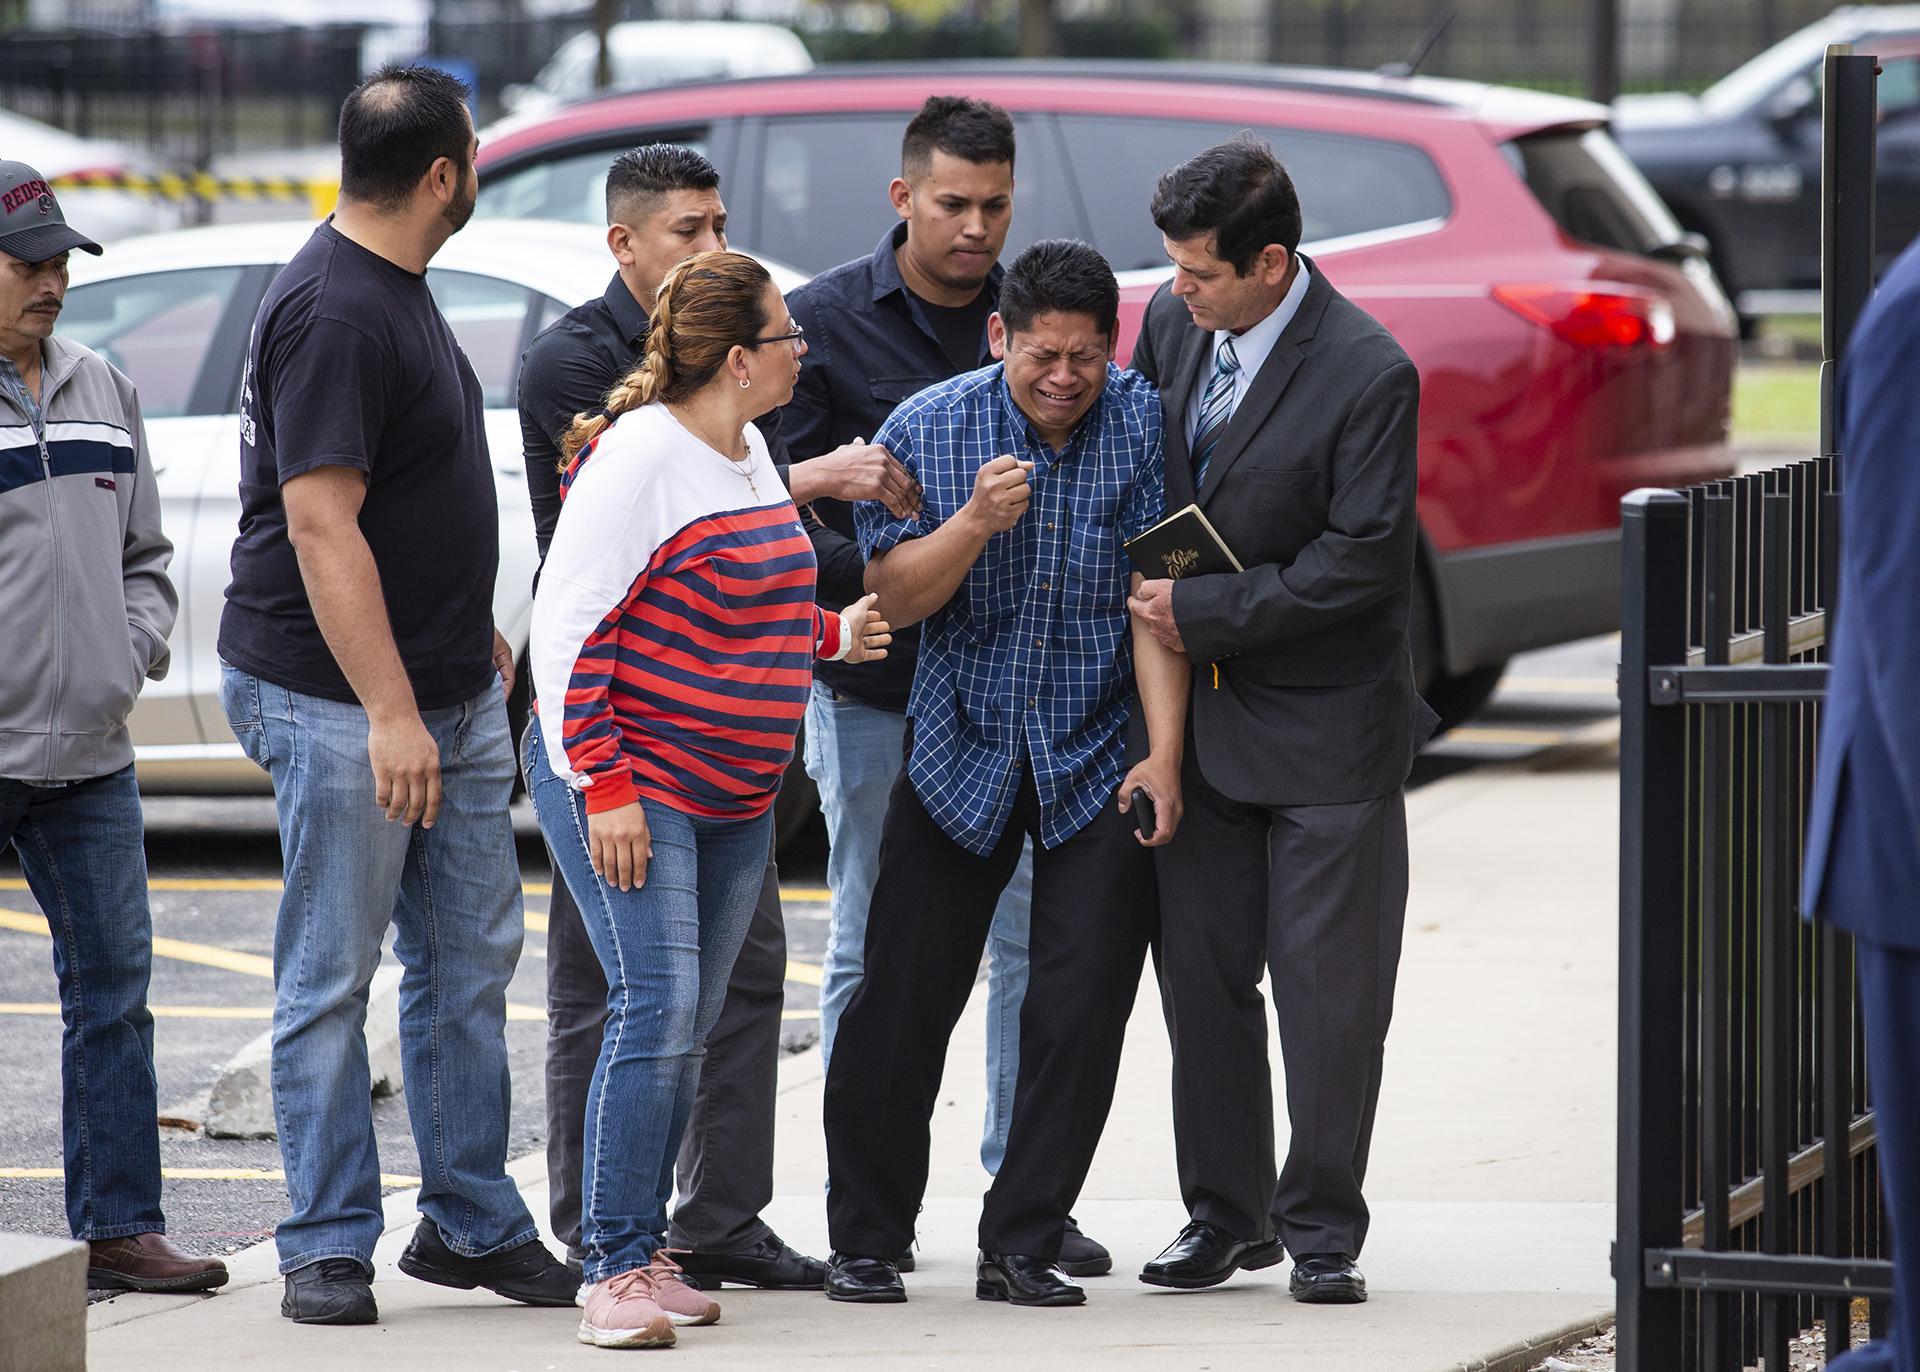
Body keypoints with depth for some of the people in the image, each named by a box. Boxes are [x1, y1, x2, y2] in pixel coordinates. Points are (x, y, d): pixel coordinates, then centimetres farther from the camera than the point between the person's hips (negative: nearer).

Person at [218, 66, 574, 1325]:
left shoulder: (396, 291, 13)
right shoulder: (331, 313, -18)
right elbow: (321, 525, -23)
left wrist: (476, 635, 28)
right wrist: (391, 711, -25)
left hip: (452, 697, 10)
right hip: (341, 701, -10)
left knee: (472, 959, 11)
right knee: (332, 978, -2)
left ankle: (475, 1224, 19)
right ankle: (329, 1249, 4)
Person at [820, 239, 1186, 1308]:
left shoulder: (1147, 425, -6)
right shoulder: (928, 429, -4)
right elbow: (893, 596, -4)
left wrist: (1165, 755, -13)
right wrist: (976, 521, -22)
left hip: (1097, 759, 0)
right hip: (961, 749, 0)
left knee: (1084, 1007, -5)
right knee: (903, 1000, -1)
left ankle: (1024, 1244, 6)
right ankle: (867, 1239, 12)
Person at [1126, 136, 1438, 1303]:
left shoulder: (1367, 374, -18)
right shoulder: (1174, 323, 1)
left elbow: (1365, 561, -19)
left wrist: (1206, 614, -17)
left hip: (1327, 725, -6)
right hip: (1202, 717, 6)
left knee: (1329, 987, 0)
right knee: (1202, 976, 9)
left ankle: (1322, 1229, 10)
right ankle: (1228, 1215, 20)